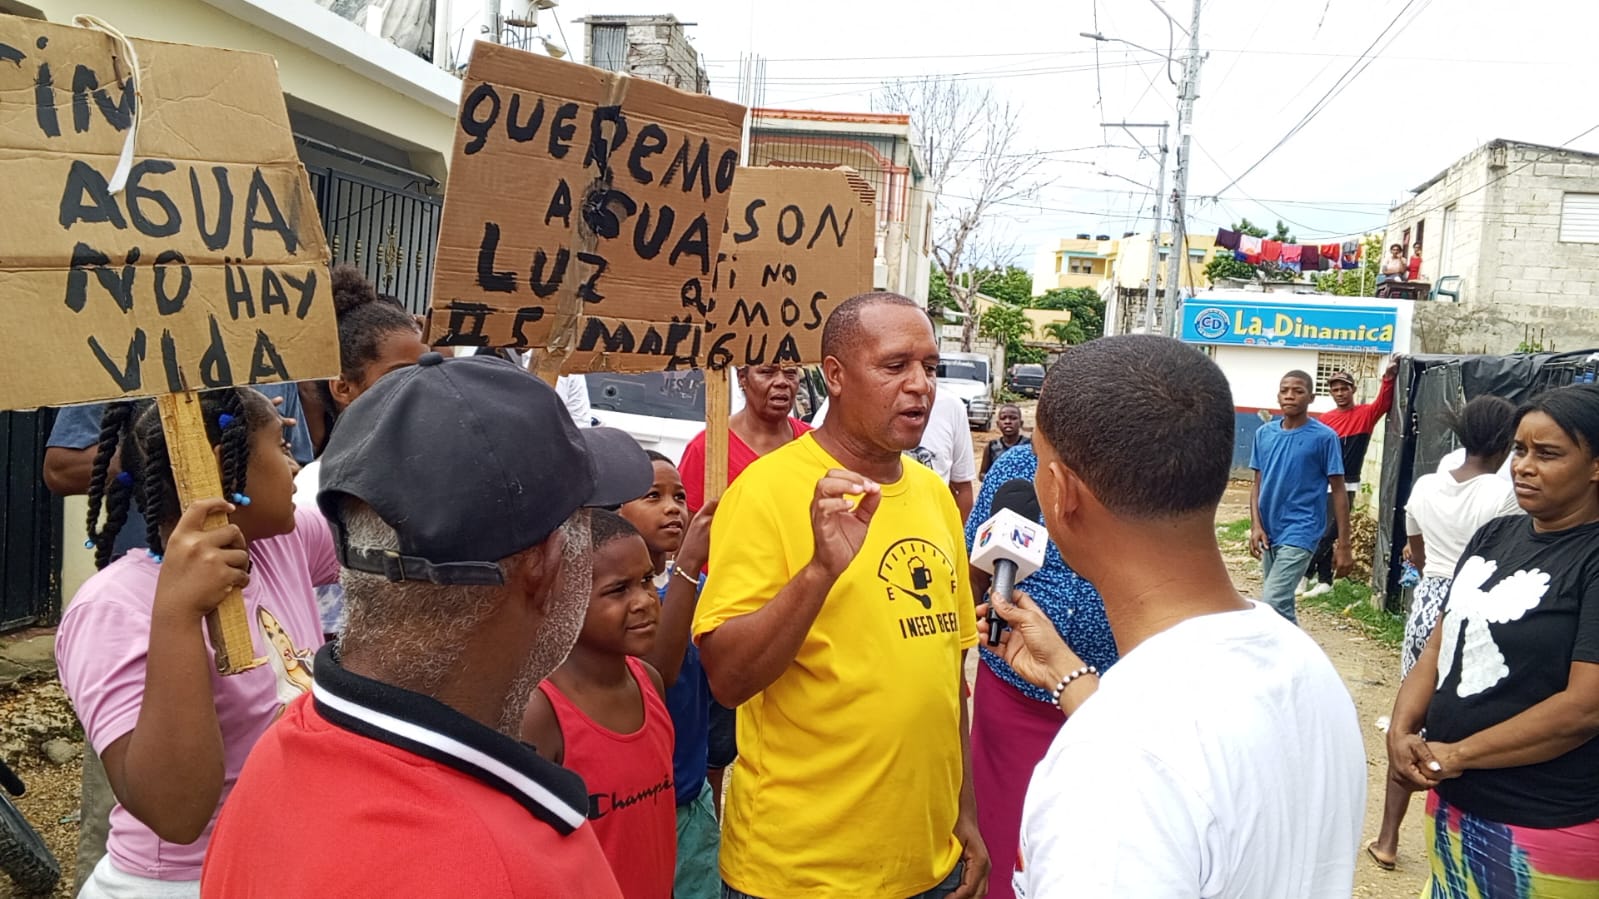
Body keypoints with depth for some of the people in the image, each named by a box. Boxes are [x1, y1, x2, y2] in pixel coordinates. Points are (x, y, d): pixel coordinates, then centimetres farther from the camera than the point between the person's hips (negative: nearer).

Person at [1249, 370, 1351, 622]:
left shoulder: (1324, 437, -8)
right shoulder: (1264, 434, 5)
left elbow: (1338, 491, -5)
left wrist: (1343, 545, -8)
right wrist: (1256, 525, -4)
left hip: (1300, 533, -6)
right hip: (1270, 532, 6)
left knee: (1272, 604, -16)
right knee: (1281, 604, 15)